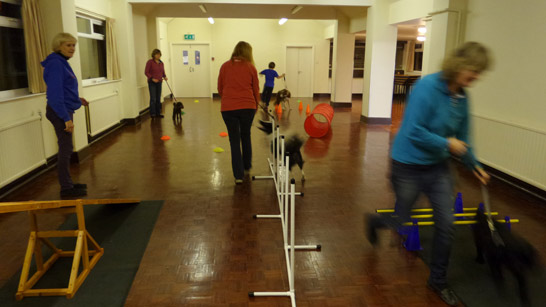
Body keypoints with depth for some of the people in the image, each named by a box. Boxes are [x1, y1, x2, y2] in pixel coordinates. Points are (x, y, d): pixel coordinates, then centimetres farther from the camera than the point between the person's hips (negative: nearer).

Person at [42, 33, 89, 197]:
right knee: (65, 149, -2)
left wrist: (76, 99, 11)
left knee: (66, 148, 15)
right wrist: (66, 118, -23)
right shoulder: (55, 64, -16)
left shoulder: (62, 63, 12)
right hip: (60, 112, -10)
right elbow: (55, 93, -22)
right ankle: (66, 188, 8)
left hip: (64, 110, 10)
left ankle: (67, 183, 27)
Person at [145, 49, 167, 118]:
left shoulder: (161, 63, 10)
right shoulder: (150, 62, -7)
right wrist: (152, 78, -19)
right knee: (153, 99, -10)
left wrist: (164, 77, -4)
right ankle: (152, 113, -4)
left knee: (158, 99, 7)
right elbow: (146, 72, -8)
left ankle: (158, 113, 13)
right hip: (152, 83, -5)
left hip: (159, 82, 5)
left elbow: (163, 72, 17)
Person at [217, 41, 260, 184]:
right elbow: (256, 89, 6)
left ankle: (238, 175, 3)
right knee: (246, 136, 21)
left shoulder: (225, 66, 4)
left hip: (228, 108, 0)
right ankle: (247, 166, 37)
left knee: (234, 140, 5)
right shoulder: (251, 67, 1)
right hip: (247, 107, 0)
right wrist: (256, 105, 22)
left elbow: (220, 88, 10)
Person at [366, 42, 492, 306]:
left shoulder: (462, 97, 0)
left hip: (438, 168, 6)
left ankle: (438, 280, 25)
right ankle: (374, 221, 46)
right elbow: (413, 130, -25)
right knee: (400, 222, 10)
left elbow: (462, 137, 12)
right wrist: (446, 144, -18)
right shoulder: (428, 86, -21)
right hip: (408, 166, -6)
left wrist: (474, 165, 14)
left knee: (446, 224, 5)